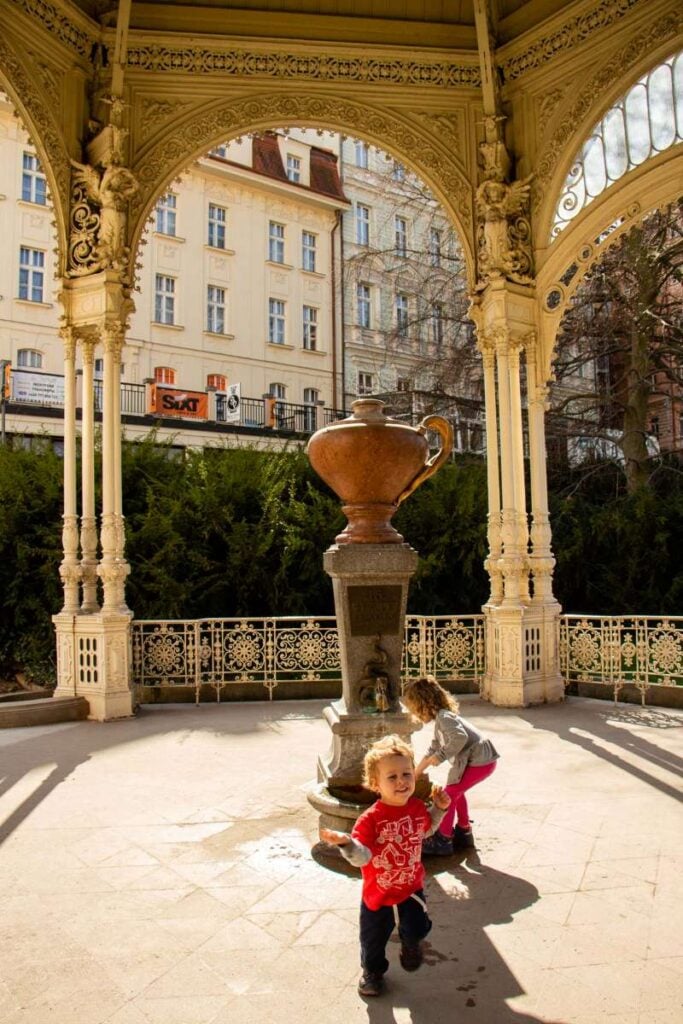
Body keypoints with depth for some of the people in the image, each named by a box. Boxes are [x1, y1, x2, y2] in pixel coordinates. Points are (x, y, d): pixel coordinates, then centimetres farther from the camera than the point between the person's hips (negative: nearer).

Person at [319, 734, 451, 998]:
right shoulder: (371, 819, -28)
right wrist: (346, 842, -53)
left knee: (416, 930, 5)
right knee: (373, 940, 16)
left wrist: (439, 808, 0)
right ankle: (373, 971, 49)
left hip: (411, 888, 2)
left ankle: (411, 946, 44)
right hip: (377, 894, -2)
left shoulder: (418, 807, -11)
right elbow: (362, 857, -34)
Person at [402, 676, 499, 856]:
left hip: (479, 762, -10)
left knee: (449, 795, -3)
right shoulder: (440, 720, 17)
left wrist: (441, 756, -22)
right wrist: (416, 772, 32)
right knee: (456, 792, 25)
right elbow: (433, 750, 27)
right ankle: (464, 833, 37)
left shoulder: (444, 717, -15)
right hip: (479, 760, 10)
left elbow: (460, 737, -32)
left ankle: (443, 841, 7)